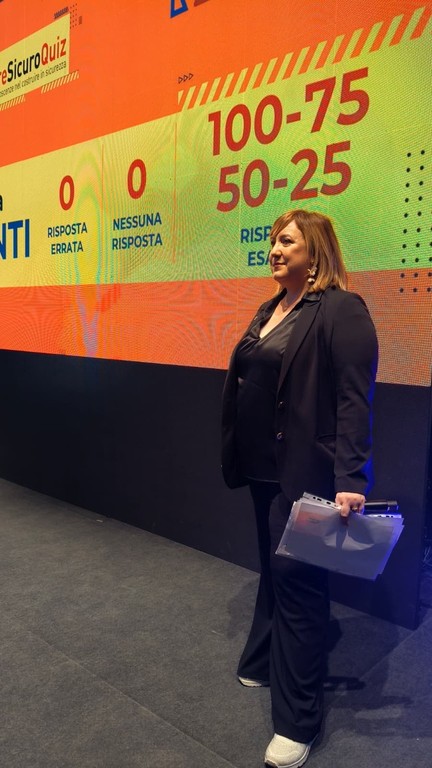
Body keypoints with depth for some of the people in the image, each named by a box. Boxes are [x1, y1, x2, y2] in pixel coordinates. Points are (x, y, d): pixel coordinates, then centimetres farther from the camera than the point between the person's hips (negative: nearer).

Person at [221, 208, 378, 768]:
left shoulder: (341, 311, -13)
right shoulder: (270, 310, 12)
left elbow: (354, 401, -20)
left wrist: (350, 480, -26)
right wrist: (236, 454, 17)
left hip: (305, 471, -8)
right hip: (264, 467, 8)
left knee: (296, 579, 0)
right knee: (272, 569, 21)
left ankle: (296, 721, 16)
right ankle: (263, 663, 42)